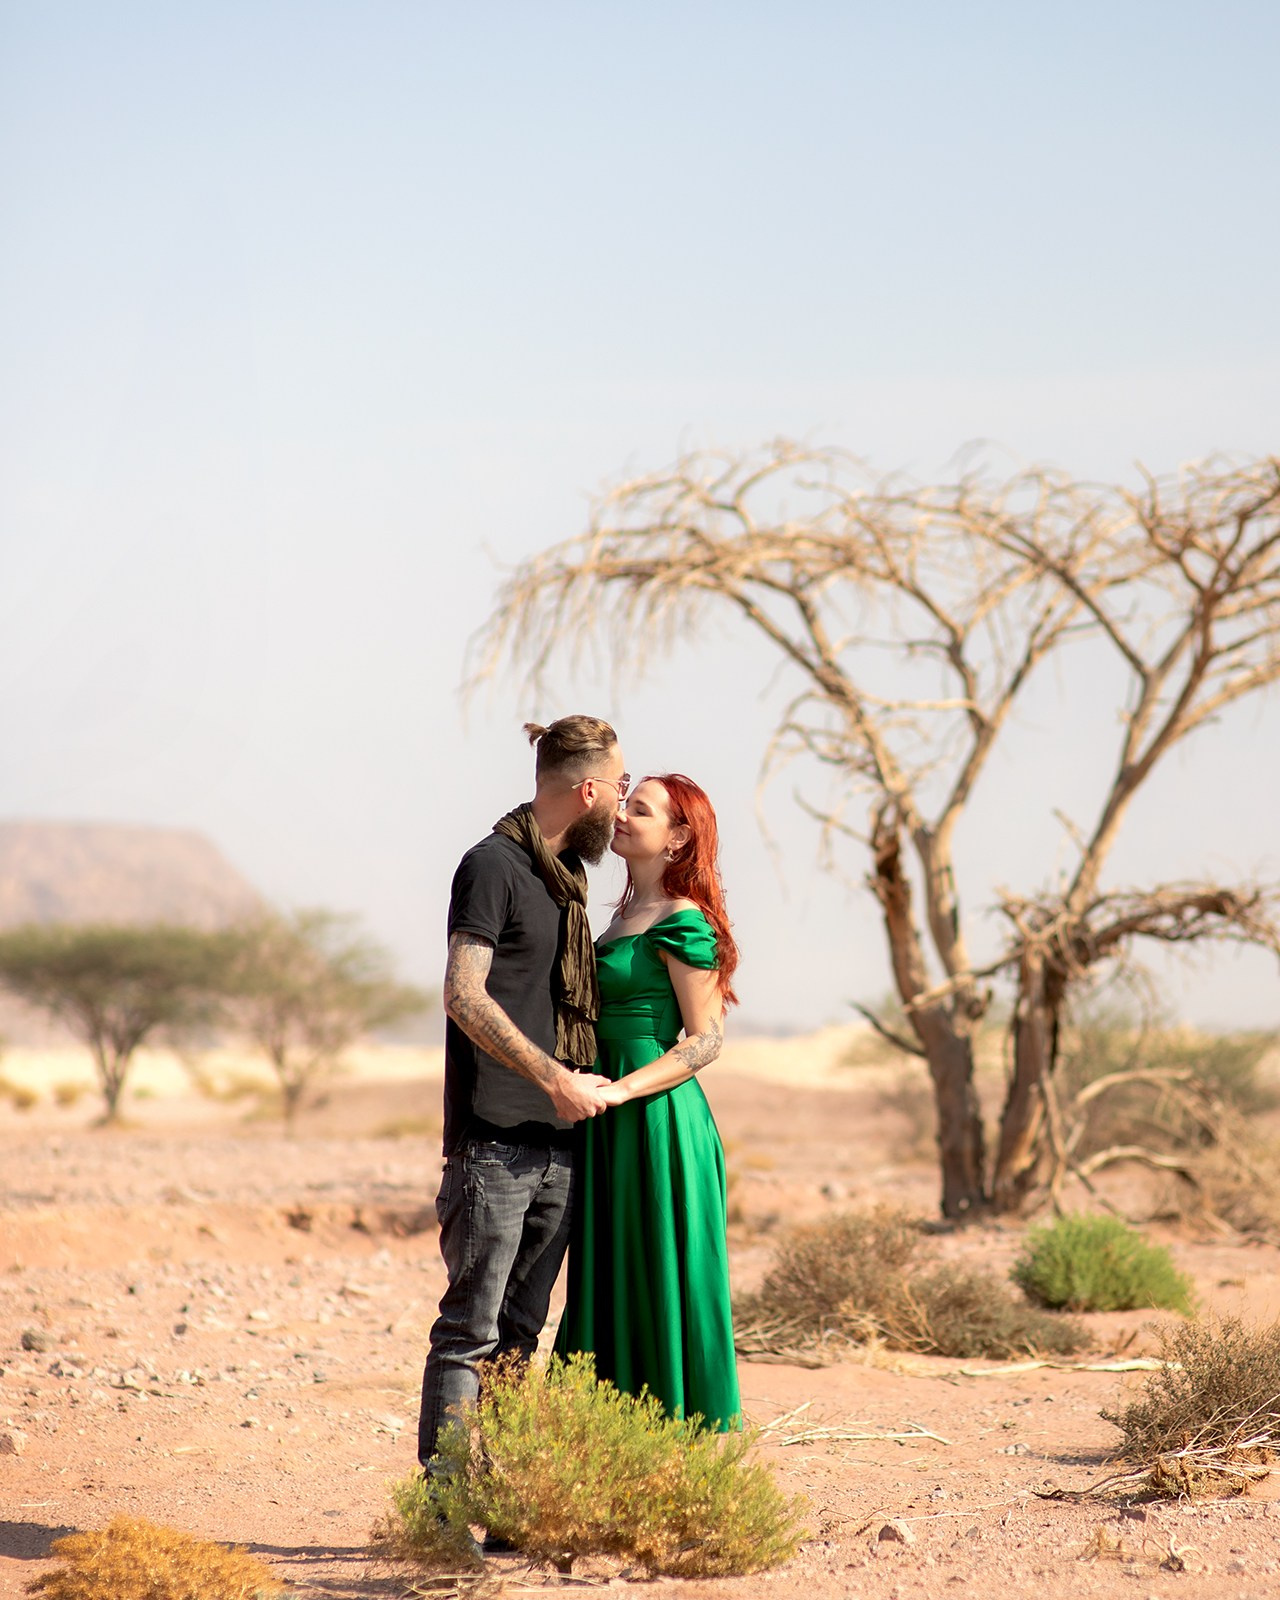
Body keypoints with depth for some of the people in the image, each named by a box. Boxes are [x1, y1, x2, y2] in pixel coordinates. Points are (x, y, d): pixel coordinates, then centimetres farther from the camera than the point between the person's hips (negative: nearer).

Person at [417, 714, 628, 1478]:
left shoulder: (568, 872, 19)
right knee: (471, 1328, -8)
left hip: (557, 1142, 8)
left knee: (519, 1331, 8)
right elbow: (465, 995, -16)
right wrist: (554, 1077, -19)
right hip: (496, 1137, -8)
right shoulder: (494, 864, -7)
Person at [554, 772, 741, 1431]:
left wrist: (621, 1090, -22)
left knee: (662, 1285, -5)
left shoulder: (685, 924, -10)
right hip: (614, 1128, 9)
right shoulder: (626, 915, 15)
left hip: (659, 1121, -9)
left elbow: (704, 1041, -13)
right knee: (610, 1285, 9)